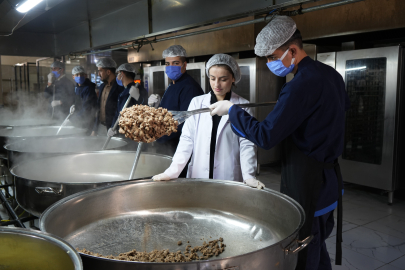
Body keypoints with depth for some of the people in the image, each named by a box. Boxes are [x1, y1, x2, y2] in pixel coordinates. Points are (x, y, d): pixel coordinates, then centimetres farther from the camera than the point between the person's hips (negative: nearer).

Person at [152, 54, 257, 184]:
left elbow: (247, 144, -1)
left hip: (229, 178, -1)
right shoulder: (197, 102, 7)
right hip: (197, 177, 2)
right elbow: (187, 139, 2)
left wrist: (248, 176, -15)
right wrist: (172, 171, -8)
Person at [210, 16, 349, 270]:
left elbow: (265, 136, -23)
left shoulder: (301, 86, -24)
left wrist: (231, 110, -12)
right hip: (330, 179, 9)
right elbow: (344, 104, 27)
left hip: (305, 184, -9)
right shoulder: (331, 74, 5)